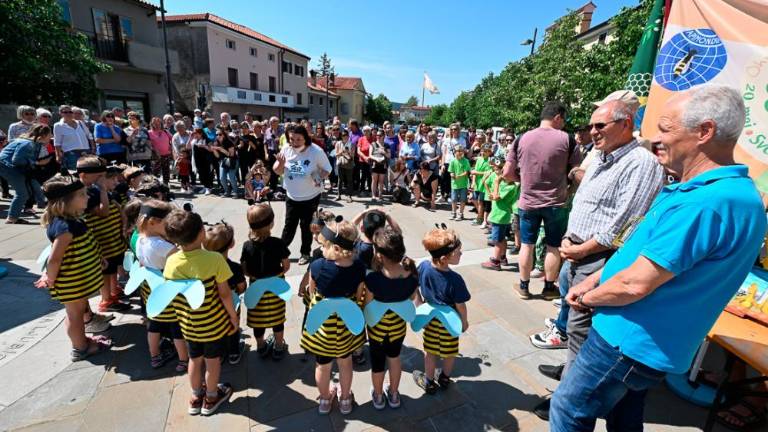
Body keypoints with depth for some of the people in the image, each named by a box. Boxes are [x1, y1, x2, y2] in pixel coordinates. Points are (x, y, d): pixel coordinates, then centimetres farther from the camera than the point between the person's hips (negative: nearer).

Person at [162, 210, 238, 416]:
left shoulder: (172, 262, -14)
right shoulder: (215, 259, -27)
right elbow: (224, 294, -20)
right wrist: (234, 317, -5)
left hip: (188, 324, 4)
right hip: (214, 323, -4)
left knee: (195, 359, 25)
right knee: (213, 361, 18)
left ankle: (196, 397, 45)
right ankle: (211, 398, 39)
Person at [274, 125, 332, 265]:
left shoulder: (316, 151, -17)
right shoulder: (286, 149, -6)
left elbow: (327, 169, -6)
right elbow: (278, 172, 2)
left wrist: (320, 178, -26)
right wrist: (281, 164, -20)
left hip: (311, 196, -3)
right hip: (292, 196, 3)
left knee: (306, 226, 9)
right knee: (289, 225, 10)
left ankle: (305, 253, 26)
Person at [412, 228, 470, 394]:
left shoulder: (423, 266, -21)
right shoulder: (455, 280, -33)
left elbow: (416, 290, -6)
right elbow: (460, 306, -19)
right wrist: (464, 322, 0)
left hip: (431, 317, 3)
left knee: (431, 352, 21)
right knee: (450, 352, 23)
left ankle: (429, 383, 40)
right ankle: (445, 379, 46)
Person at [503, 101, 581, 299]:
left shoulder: (522, 139, -2)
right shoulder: (566, 139, -8)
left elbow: (507, 173, -1)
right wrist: (567, 184, 16)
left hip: (528, 202, 2)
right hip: (556, 203, -2)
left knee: (527, 245, 12)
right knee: (553, 246, 13)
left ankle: (523, 286, 24)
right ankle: (549, 287, 26)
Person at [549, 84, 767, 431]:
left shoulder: (710, 202, -27)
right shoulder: (695, 189, 7)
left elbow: (636, 284, -27)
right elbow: (639, 247, 14)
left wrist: (589, 297, -8)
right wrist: (592, 281, 6)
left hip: (630, 341, -10)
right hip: (644, 342, 10)